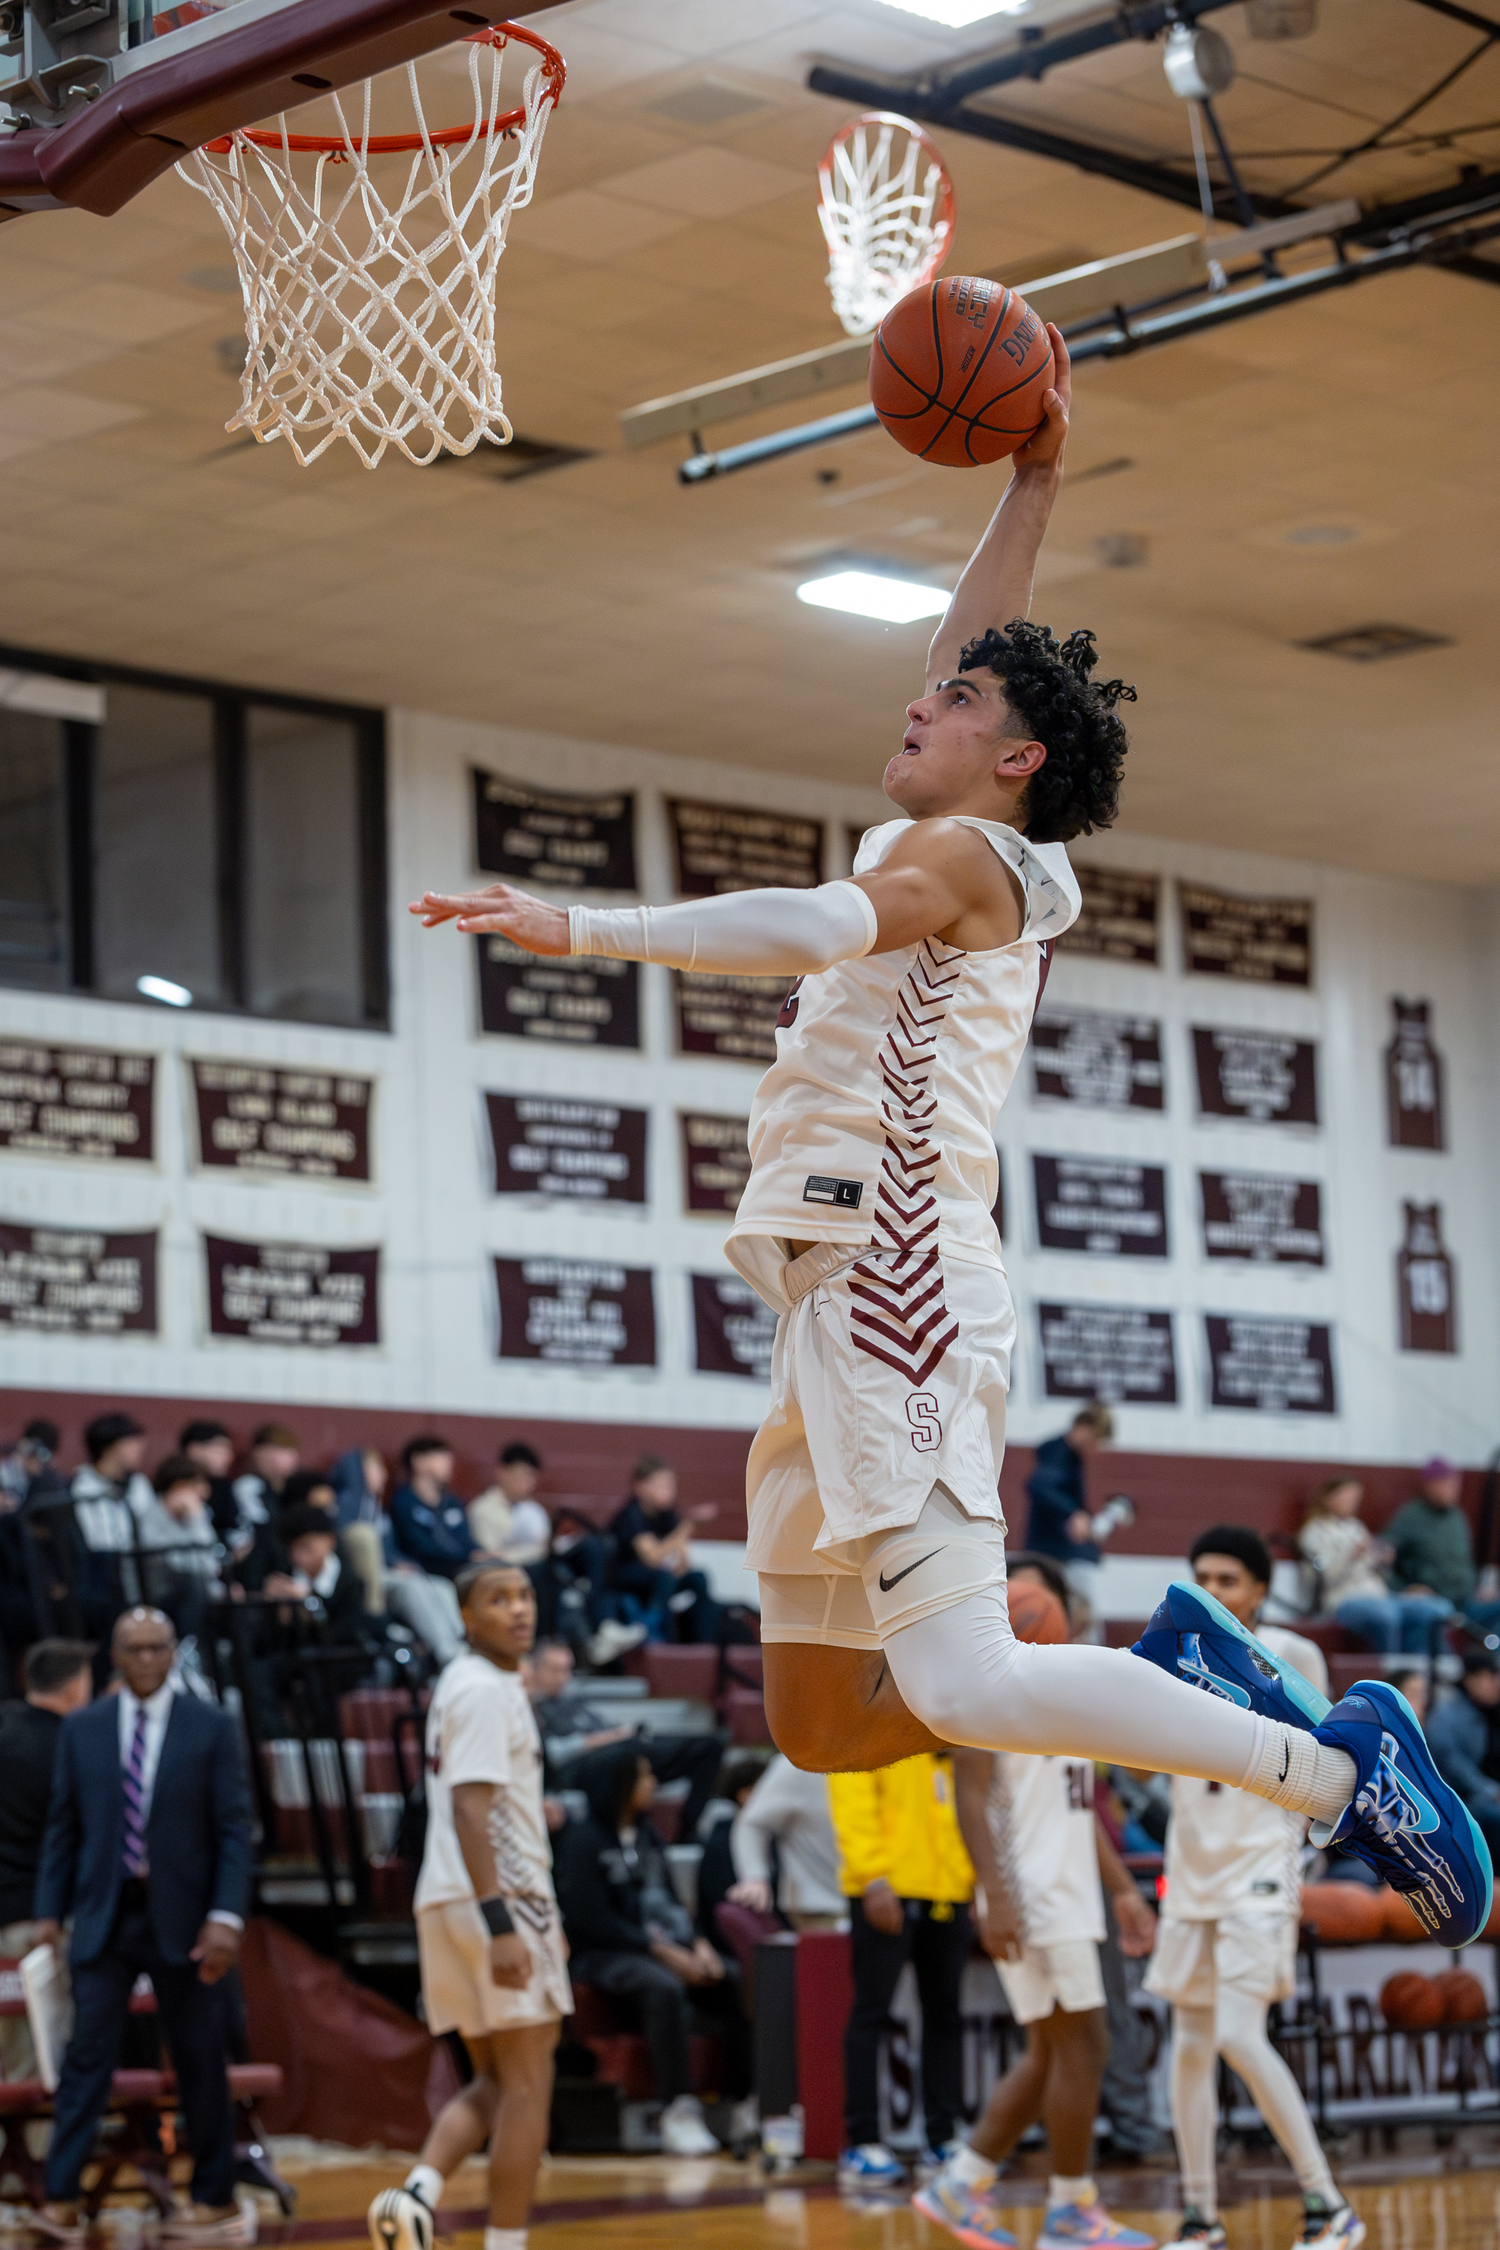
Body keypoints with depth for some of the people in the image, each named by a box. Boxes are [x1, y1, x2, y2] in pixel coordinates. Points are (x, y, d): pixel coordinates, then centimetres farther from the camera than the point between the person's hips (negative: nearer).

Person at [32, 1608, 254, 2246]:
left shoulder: (212, 1728, 0)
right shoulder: (81, 1729, 6)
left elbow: (234, 1830, -2)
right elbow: (63, 1827, 9)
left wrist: (226, 1917, -11)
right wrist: (49, 1912, 3)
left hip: (182, 1918, -1)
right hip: (104, 1915, 1)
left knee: (199, 2064, 6)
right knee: (87, 2056, -5)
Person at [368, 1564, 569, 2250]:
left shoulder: (464, 1683, 19)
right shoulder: (484, 1690, -13)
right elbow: (469, 1810, -22)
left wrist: (540, 1913, 27)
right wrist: (499, 1924, -27)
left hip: (455, 1906, 10)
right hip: (495, 1899, -10)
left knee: (493, 2084, 13)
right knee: (527, 2086, -3)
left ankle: (415, 2195, -5)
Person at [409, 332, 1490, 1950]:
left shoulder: (962, 854, -2)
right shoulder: (951, 867, 24)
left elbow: (816, 924, -24)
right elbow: (977, 651, 38)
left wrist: (574, 929, -27)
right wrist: (1031, 486, 36)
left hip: (893, 1277, -9)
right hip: (839, 1306, 9)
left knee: (962, 1685, -21)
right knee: (817, 1718, 7)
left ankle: (1334, 1765, -14)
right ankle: (1168, 1667, 11)